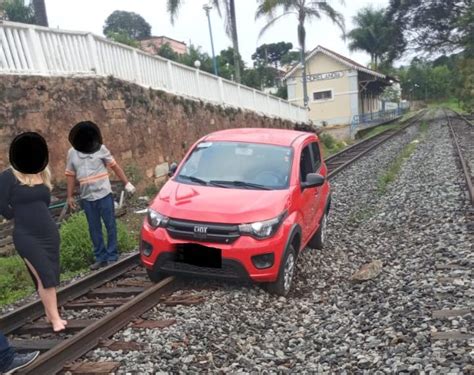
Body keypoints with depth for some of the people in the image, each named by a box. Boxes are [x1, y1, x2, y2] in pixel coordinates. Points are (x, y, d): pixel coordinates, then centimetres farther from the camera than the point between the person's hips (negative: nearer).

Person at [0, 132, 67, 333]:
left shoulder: (43, 174, 7)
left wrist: (32, 217, 8)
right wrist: (22, 217, 7)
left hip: (49, 232, 5)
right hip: (26, 236, -5)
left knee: (51, 275, 9)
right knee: (44, 276, -7)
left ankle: (49, 313, 22)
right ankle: (55, 318, 2)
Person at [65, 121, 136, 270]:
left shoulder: (100, 149, -2)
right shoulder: (72, 153, 3)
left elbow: (115, 166, 2)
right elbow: (71, 175, 8)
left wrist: (127, 183, -2)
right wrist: (70, 196, 6)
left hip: (104, 195, -2)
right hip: (87, 198, 3)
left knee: (110, 226, 1)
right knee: (94, 229, 9)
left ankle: (112, 256, 11)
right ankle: (101, 258, 18)